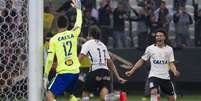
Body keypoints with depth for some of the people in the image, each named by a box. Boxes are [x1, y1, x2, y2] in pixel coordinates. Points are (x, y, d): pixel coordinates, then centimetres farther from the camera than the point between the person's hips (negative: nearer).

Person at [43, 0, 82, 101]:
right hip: (75, 72, 5)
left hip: (63, 73, -5)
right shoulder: (73, 34, 5)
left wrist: (45, 76, -1)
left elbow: (50, 59, -8)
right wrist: (78, 9, 43)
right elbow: (79, 23, 27)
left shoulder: (54, 39, -4)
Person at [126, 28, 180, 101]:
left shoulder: (169, 49, 4)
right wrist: (131, 71, 4)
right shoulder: (150, 48, 0)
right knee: (153, 92, -28)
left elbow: (171, 64, 1)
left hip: (165, 77, 2)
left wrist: (175, 72, -20)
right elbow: (142, 61, 9)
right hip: (154, 76, -2)